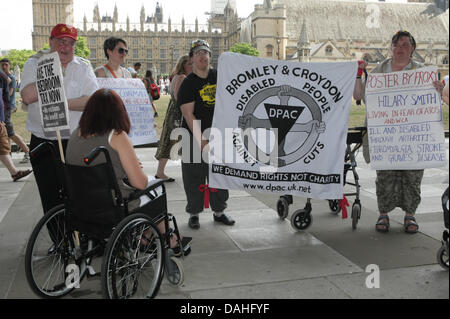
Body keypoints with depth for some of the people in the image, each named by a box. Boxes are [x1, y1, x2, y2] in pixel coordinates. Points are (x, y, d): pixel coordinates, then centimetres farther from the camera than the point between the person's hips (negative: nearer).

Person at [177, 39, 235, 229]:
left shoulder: (219, 77, 7)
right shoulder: (188, 84, -6)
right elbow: (188, 114, -13)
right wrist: (201, 141, -21)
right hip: (195, 137, -4)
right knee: (194, 177, 2)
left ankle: (219, 211, 25)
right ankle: (194, 213, 17)